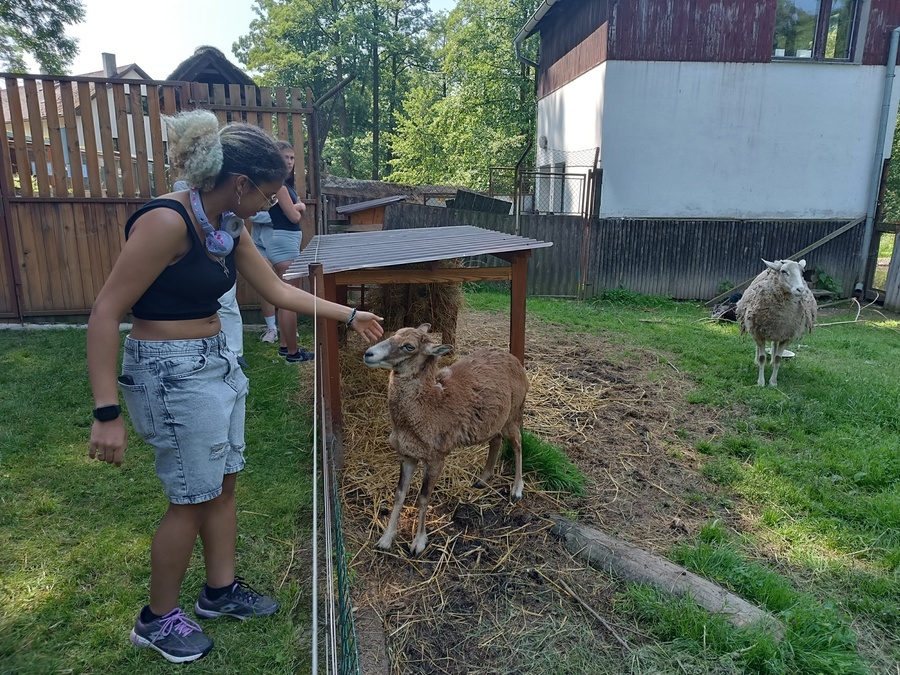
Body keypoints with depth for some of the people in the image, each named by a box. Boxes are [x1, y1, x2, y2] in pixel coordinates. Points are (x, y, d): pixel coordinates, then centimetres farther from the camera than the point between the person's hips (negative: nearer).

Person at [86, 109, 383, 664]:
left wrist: (350, 315, 15)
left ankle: (221, 590, 38)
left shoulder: (230, 226, 4)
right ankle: (157, 619, 29)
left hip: (217, 362, 8)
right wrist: (108, 413, -21)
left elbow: (279, 291, 13)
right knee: (193, 499, 5)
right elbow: (105, 315, -20)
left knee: (224, 483, 17)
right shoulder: (166, 222, -22)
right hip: (171, 372, -8)